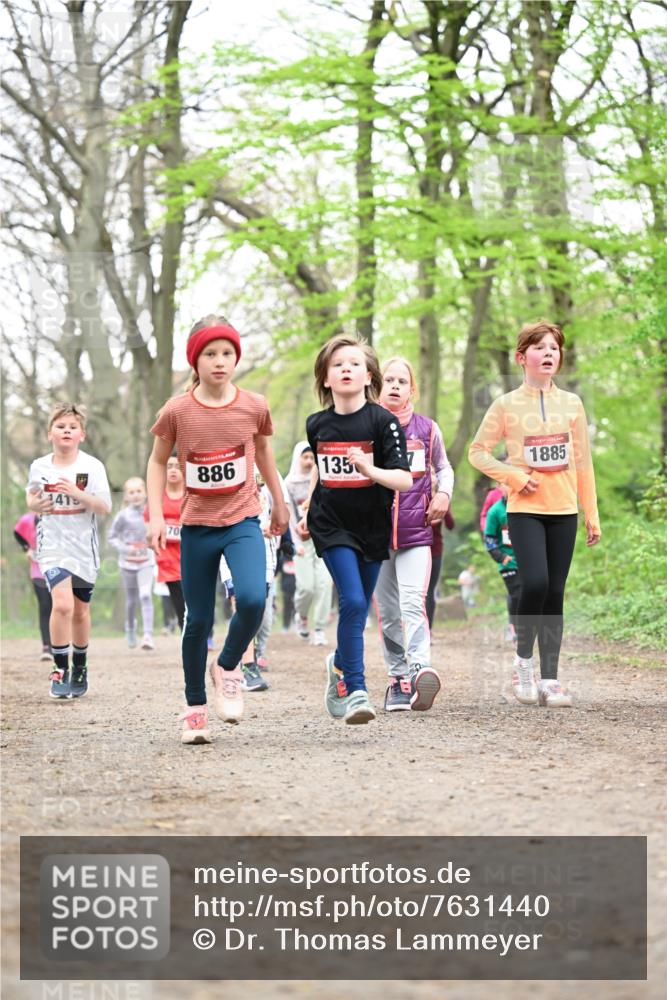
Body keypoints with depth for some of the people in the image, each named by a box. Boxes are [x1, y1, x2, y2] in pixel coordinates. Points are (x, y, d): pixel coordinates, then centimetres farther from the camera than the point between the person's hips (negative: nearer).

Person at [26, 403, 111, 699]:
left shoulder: (92, 467, -7)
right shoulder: (39, 467, -1)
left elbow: (105, 508, -10)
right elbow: (31, 496, 15)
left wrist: (78, 494, -25)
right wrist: (35, 504, -8)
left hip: (83, 547, 1)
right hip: (52, 545, -1)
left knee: (80, 610, 13)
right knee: (62, 604, -20)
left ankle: (80, 667, 34)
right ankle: (60, 669, -8)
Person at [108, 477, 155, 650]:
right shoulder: (123, 516, -8)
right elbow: (112, 537, -3)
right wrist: (125, 548, -19)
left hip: (146, 562, 0)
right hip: (128, 562, 0)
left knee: (146, 596, -16)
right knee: (131, 600, 11)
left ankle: (148, 635, -20)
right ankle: (130, 630, 37)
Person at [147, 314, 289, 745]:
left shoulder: (254, 406, -5)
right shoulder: (177, 411, -8)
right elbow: (158, 462, 6)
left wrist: (279, 504, 23)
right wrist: (156, 516, -4)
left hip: (243, 522, 0)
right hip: (197, 527, 0)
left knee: (252, 599, -24)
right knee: (198, 620, 4)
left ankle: (228, 668, 5)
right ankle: (196, 708, 21)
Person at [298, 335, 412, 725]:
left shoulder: (382, 421, -10)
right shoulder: (317, 424, 1)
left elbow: (405, 479, -16)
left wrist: (370, 470, -33)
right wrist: (307, 512, 20)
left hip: (372, 526, 0)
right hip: (331, 525, 0)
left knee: (360, 609, 10)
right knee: (353, 601, -17)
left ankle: (340, 664, 40)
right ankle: (355, 690, -12)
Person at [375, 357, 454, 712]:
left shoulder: (427, 429, 8)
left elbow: (443, 468, 24)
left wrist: (443, 495, 5)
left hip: (416, 533, -1)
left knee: (413, 604, -17)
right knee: (387, 612, 4)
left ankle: (420, 670, -29)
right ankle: (398, 679, 11)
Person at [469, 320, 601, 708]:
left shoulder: (572, 404, 8)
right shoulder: (507, 405, 0)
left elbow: (583, 461, 11)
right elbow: (478, 451, 4)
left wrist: (592, 514, 9)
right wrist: (514, 476, -10)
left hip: (563, 512, 3)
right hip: (525, 511, -3)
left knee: (555, 593, 2)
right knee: (535, 583, -19)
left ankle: (549, 679, 7)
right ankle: (524, 659, 4)